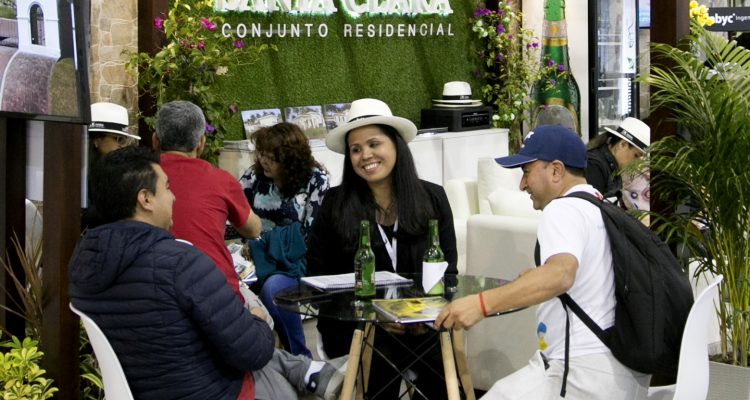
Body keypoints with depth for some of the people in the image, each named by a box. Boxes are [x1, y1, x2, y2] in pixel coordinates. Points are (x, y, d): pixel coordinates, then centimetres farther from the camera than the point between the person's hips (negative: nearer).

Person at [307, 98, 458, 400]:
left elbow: (447, 269, 8)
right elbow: (318, 276, 2)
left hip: (421, 324, 1)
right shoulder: (335, 204, 0)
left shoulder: (432, 198, 4)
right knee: (381, 371, -29)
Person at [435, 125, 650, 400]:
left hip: (585, 375, -10)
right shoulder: (604, 207, 18)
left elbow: (560, 275, -30)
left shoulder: (563, 209, -11)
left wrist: (481, 304, -35)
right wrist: (535, 279, 32)